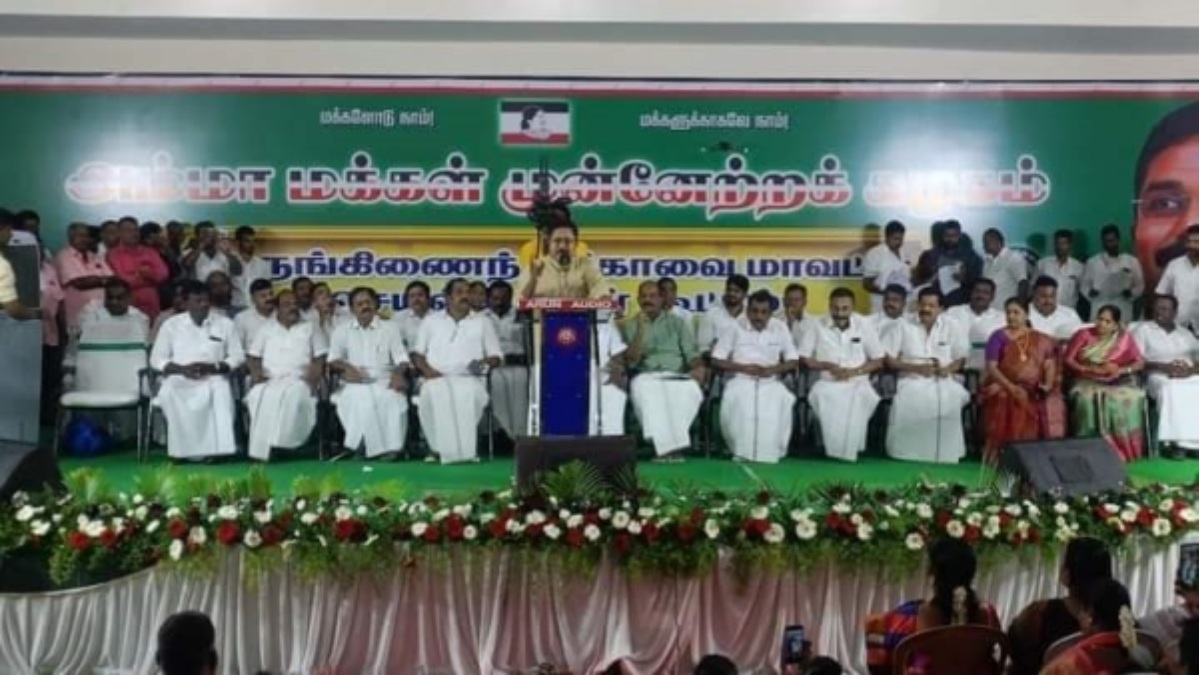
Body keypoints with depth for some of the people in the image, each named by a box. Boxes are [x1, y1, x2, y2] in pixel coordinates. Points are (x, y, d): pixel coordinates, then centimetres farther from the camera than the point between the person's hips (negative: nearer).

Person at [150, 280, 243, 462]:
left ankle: (216, 448, -31)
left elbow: (238, 356, 7)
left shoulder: (225, 323, 8)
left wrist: (213, 367, -12)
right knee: (170, 394, -36)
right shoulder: (171, 324, 7)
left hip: (213, 378, 0)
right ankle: (184, 449, -26)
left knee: (221, 391, -36)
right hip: (179, 378, 0)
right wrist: (182, 369, -12)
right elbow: (156, 359, 7)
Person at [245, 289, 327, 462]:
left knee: (293, 396, -38)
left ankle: (283, 446, -39)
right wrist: (256, 373, -5)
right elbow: (253, 355, 15)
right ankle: (261, 451, -34)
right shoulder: (266, 329, 21)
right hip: (269, 380, 1)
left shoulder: (310, 328, 17)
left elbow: (320, 357, 9)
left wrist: (314, 376, -9)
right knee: (260, 395, -34)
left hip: (298, 380, -1)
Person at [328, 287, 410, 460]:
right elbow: (333, 360, 11)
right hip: (355, 383, 0)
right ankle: (376, 448, -34)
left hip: (384, 381, 0)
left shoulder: (390, 328, 18)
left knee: (393, 397, -35)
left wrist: (399, 373, -15)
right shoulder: (342, 330, 19)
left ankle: (390, 447, -32)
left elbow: (401, 357, 8)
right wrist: (346, 367, -12)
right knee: (362, 398, -36)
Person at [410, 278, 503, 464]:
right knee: (435, 394, -38)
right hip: (437, 378, 0)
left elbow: (497, 356, 17)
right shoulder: (430, 321, 20)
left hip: (469, 378, 0)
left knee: (469, 394, -38)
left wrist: (486, 362, -7)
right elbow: (416, 352, 17)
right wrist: (425, 368, -4)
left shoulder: (483, 322, 19)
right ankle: (441, 448, -33)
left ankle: (466, 448, -32)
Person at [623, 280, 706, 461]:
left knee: (692, 390, -35)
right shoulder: (631, 325, 14)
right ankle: (669, 444, -37)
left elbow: (691, 352, 9)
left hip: (677, 376, 1)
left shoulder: (677, 322, 18)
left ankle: (666, 444, -29)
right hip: (647, 376, -1)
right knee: (646, 391, -39)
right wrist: (641, 329, -8)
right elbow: (631, 362, 1)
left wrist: (699, 367, -15)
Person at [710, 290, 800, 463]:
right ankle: (742, 451, -23)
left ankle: (770, 452, -21)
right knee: (736, 398, -36)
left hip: (770, 381, 1)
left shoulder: (780, 328, 7)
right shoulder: (735, 327, 2)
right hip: (740, 379, -1)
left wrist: (772, 369, -12)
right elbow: (716, 360, 2)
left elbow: (793, 361, 7)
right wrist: (743, 368, -12)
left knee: (783, 399, -33)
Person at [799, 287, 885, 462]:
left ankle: (849, 449, -19)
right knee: (819, 394, -34)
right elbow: (804, 359, 4)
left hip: (858, 381, 0)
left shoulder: (864, 326, 2)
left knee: (863, 397, -33)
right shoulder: (818, 326, 0)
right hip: (828, 382, 0)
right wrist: (827, 366, -12)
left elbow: (878, 361, 5)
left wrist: (854, 371, -11)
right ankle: (832, 446, -22)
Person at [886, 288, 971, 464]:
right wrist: (917, 367, -10)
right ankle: (907, 452, -25)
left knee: (950, 400, -34)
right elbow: (891, 361, 5)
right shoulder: (904, 326, 6)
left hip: (943, 380, 1)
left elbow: (961, 359, 11)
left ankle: (944, 453, -23)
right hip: (912, 380, 0)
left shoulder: (952, 327, 10)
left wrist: (948, 369, -11)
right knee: (907, 400, -35)